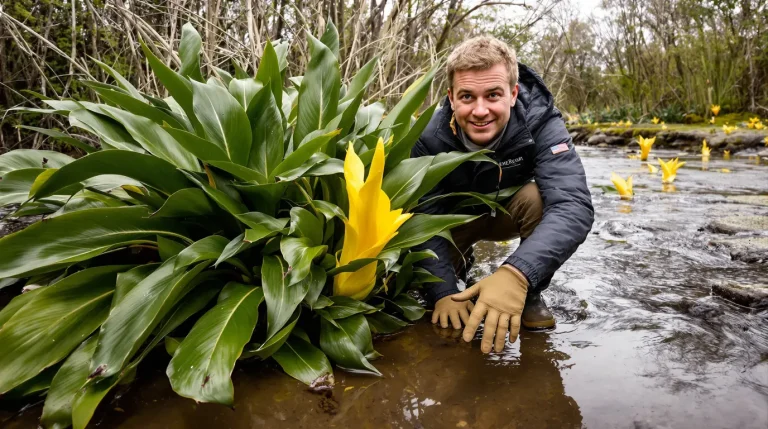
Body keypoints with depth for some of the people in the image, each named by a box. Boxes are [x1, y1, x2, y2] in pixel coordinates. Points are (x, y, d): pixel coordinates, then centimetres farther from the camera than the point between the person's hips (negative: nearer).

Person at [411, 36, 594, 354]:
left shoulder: (540, 123, -32)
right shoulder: (431, 138, -28)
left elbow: (574, 205, -44)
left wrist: (516, 274, -59)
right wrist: (443, 291, -42)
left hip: (512, 213, -2)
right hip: (458, 218, 2)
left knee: (538, 196, -32)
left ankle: (530, 295, -11)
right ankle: (459, 265, 13)